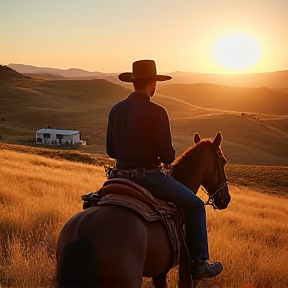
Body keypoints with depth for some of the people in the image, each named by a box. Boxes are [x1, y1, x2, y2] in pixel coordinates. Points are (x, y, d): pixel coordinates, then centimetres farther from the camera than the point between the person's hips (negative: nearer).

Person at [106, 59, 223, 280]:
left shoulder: (116, 110, 3)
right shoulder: (157, 112, -15)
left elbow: (111, 150, 8)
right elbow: (167, 155, -16)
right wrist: (168, 158, 6)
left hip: (121, 176, 6)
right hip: (149, 177, -6)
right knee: (195, 205, 10)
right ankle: (199, 264, 11)